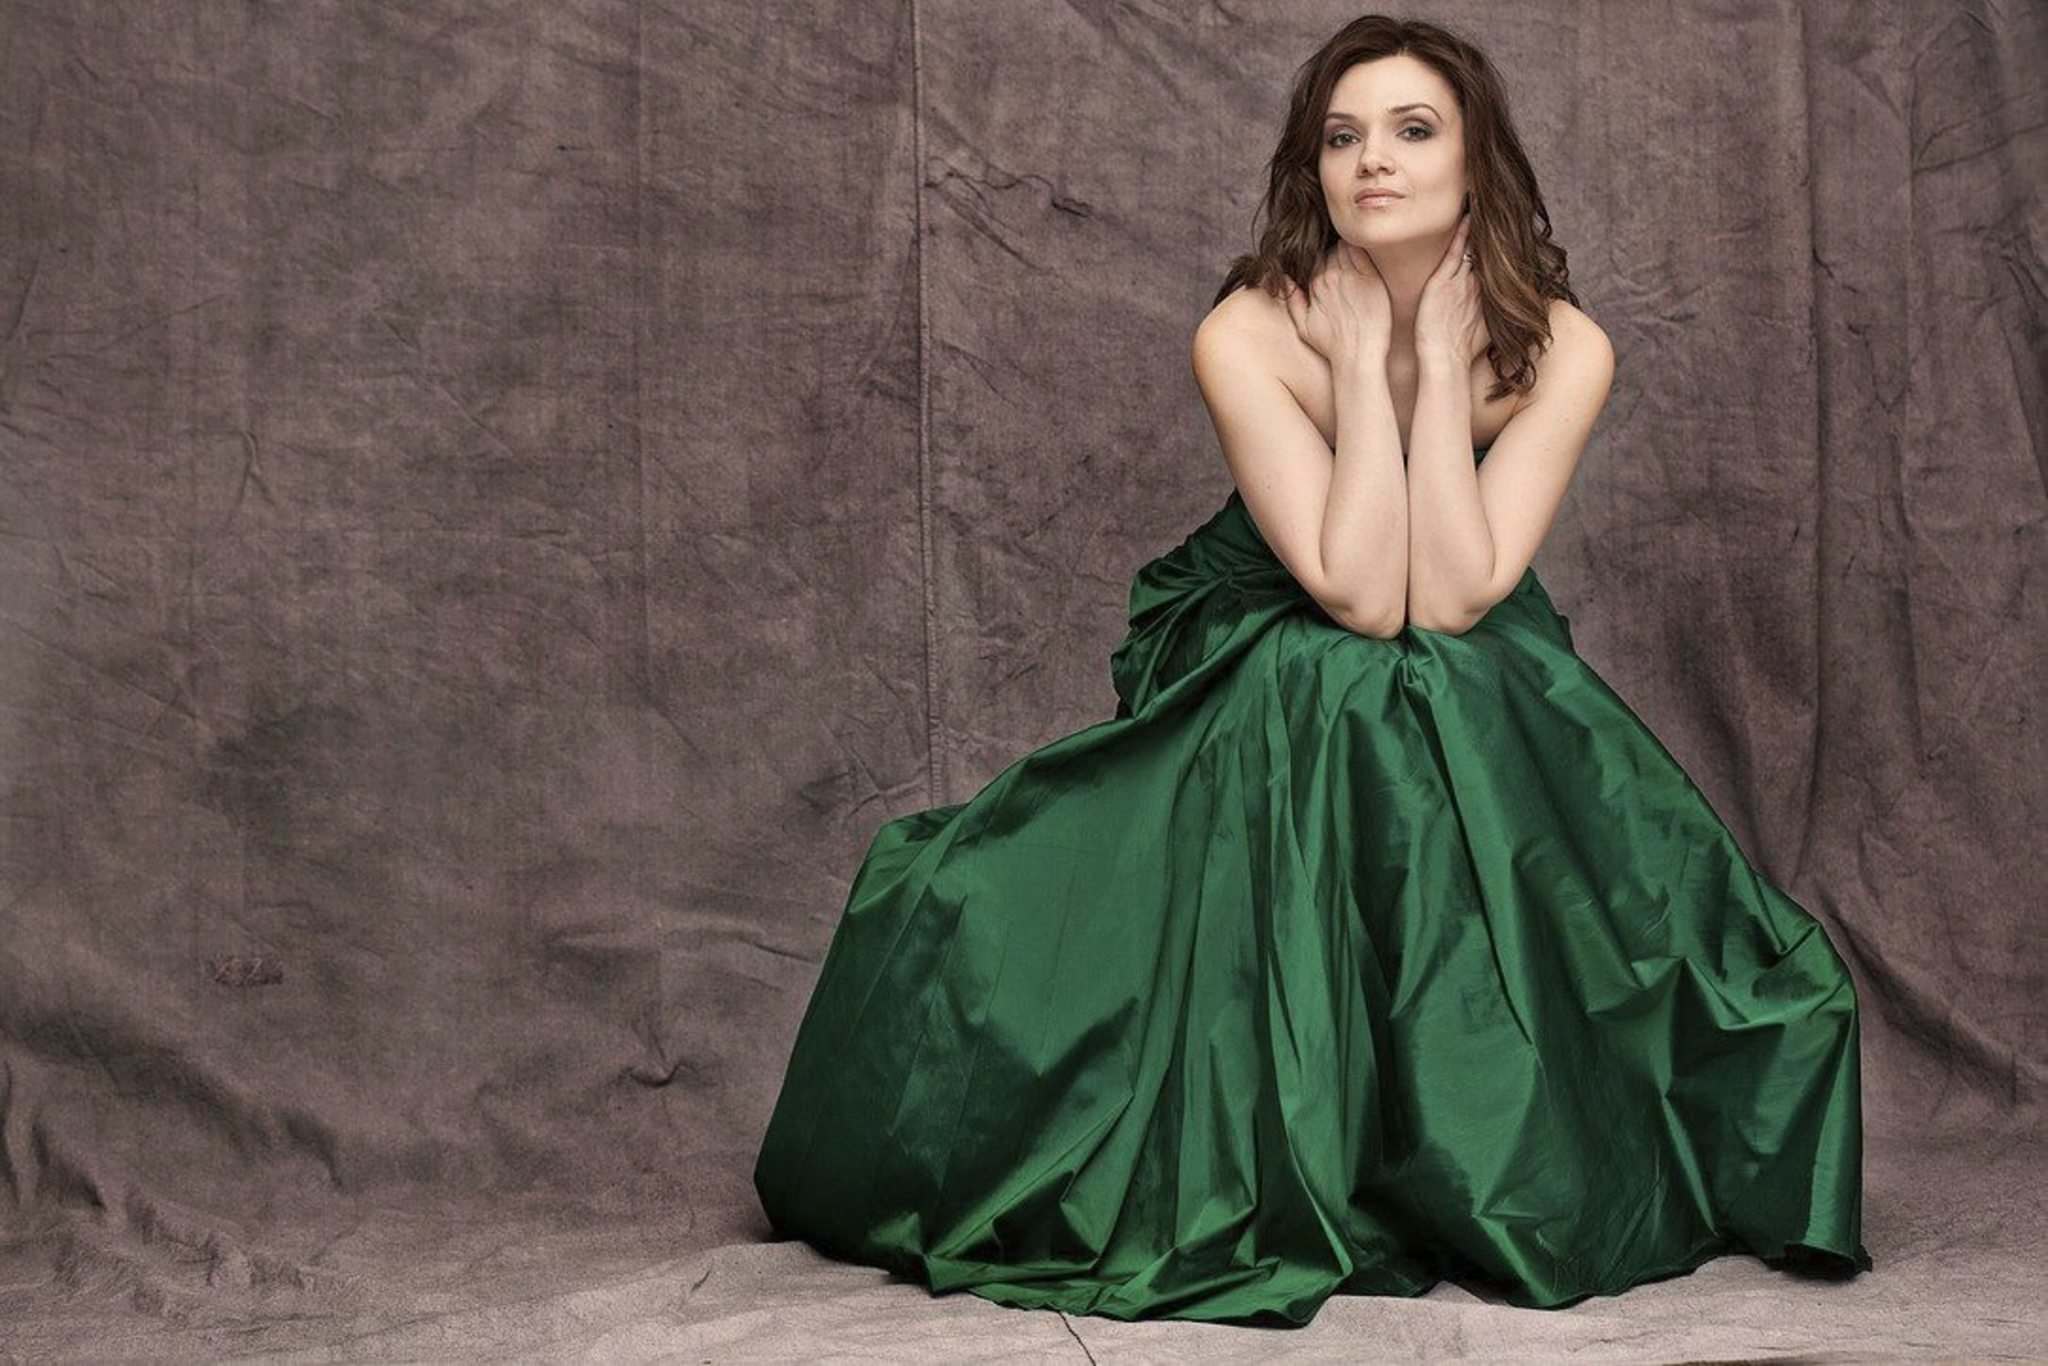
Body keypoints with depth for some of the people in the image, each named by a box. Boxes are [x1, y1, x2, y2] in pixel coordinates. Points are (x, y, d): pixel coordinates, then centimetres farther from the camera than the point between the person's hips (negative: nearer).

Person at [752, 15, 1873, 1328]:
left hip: (1481, 722, 2)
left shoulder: (1560, 348, -15)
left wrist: (1438, 352, -24)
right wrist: (1362, 356, -27)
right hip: (1268, 716, -1)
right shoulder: (1248, 336, -20)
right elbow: (1360, 594, -28)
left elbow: (1450, 601, -25)